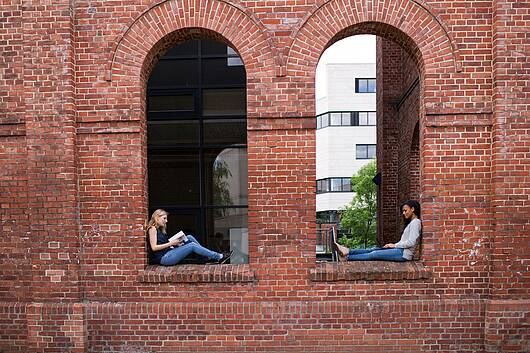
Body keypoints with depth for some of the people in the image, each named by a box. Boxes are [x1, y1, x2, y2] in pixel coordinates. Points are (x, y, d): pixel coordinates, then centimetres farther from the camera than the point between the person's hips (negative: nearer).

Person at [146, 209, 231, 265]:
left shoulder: (160, 230, 22)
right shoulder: (152, 229, -6)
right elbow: (154, 247, -15)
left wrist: (175, 244, -1)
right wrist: (170, 243, -14)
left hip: (168, 254, 9)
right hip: (163, 258, -9)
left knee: (189, 237, 2)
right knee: (192, 245, -15)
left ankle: (210, 257, -3)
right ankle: (218, 257, -11)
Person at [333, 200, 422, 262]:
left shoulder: (416, 222, -10)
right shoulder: (411, 222, 22)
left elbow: (411, 242, -19)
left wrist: (394, 245, -11)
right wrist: (393, 245, 6)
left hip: (404, 254, -9)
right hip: (400, 250, 9)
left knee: (373, 254, -14)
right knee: (372, 250, -2)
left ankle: (347, 257, -17)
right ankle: (347, 252, -11)